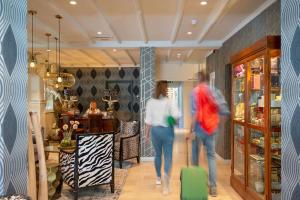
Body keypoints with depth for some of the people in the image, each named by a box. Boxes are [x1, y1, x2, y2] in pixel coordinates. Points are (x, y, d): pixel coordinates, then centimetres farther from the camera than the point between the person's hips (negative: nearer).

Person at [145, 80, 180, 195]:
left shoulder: (150, 102, -2)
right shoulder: (168, 101, -9)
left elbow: (148, 120, -2)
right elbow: (177, 115, -19)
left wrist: (147, 133, 7)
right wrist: (171, 119, 2)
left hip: (155, 130, 3)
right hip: (167, 130, -3)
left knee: (158, 154, 21)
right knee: (168, 156, 2)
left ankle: (158, 178, 37)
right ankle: (166, 179, -16)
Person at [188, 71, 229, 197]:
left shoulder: (195, 92, -7)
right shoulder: (214, 91, 2)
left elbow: (194, 112, -15)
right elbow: (224, 111, -2)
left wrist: (192, 130, -13)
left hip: (199, 127, -3)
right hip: (211, 128, 3)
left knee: (195, 155, 15)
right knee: (211, 156, 10)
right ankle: (213, 187, 8)